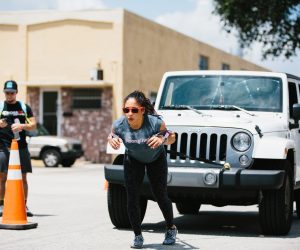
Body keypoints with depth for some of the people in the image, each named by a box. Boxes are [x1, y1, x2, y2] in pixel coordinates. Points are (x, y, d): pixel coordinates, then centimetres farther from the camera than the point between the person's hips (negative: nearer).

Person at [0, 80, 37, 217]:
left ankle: (24, 206, 11)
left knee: (23, 178, 4)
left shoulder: (24, 107, 12)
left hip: (21, 146, 2)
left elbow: (33, 125, 6)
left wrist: (22, 126, -13)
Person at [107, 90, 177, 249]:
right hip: (133, 159, 2)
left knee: (160, 195, 2)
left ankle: (171, 229, 30)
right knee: (132, 197, -8)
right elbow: (112, 135, -6)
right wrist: (111, 139, -31)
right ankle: (138, 236, 10)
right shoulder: (119, 125, -30)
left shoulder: (155, 122, -37)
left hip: (156, 158, -1)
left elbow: (172, 137, -20)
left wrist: (162, 138, -43)